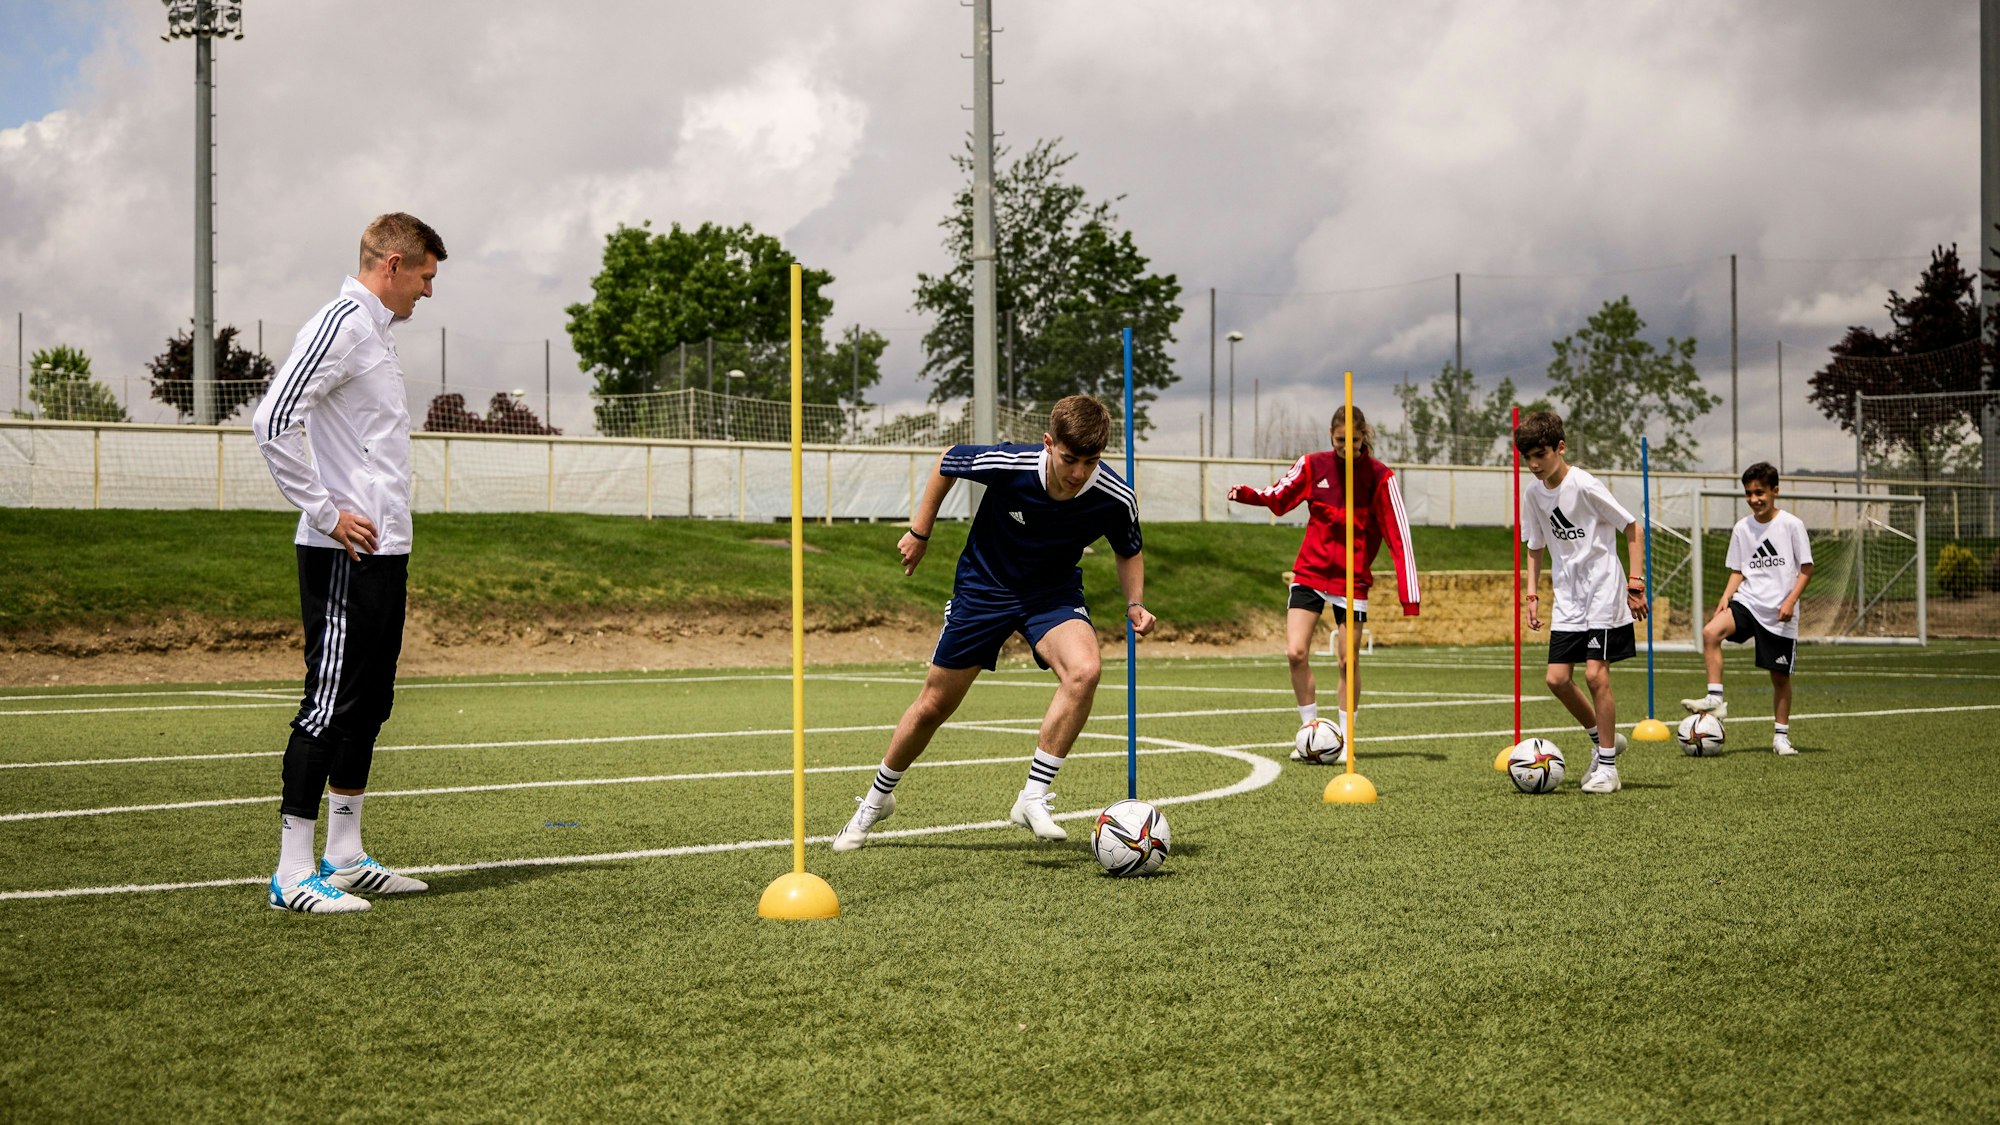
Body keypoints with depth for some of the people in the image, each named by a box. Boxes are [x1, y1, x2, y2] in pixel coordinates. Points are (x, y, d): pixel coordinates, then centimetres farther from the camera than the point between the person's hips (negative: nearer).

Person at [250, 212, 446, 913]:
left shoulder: (376, 330, 18)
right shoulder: (340, 324, -12)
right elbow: (273, 422, -22)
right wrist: (327, 515, -18)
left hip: (384, 550, 10)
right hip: (345, 556, -10)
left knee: (369, 703, 13)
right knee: (330, 702, -8)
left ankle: (344, 859, 21)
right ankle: (293, 875, -5)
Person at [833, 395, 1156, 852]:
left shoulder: (1116, 498, -23)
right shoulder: (1007, 464, -29)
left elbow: (1129, 552, 0)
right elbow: (948, 461, -6)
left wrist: (1134, 603, -16)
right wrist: (920, 531, 2)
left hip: (1053, 593, 1)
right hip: (984, 586, -1)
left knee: (1084, 669, -31)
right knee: (933, 706, 7)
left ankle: (1034, 797, -21)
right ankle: (876, 800, 33)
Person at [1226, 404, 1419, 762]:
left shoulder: (1379, 477, -9)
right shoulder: (1313, 465, -3)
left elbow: (1400, 537, -11)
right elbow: (1278, 498, 12)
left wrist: (1409, 596, -17)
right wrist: (1247, 494, -10)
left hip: (1352, 580, -2)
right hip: (1309, 572, 2)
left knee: (1348, 662, 0)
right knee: (1296, 653, -9)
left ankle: (1343, 740, 15)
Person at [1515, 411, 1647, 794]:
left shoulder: (1585, 485, -15)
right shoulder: (1532, 493, 4)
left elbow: (1631, 528, -8)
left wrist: (1636, 582, -12)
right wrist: (1532, 594, 8)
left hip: (1604, 592, -6)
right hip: (1568, 597, 6)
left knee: (1595, 674, -12)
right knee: (1557, 678, -1)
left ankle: (1607, 767, -2)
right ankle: (1602, 738, 22)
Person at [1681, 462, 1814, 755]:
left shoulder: (1791, 524, -4)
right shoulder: (1742, 527, 7)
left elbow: (1806, 568, -2)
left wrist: (1790, 600, -14)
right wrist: (1726, 597, -2)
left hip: (1780, 613, -3)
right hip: (1747, 601, 3)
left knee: (1780, 674, 3)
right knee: (1710, 632, -25)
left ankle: (1781, 735, 18)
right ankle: (1715, 699, -21)